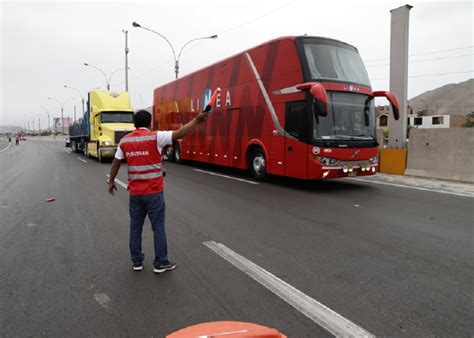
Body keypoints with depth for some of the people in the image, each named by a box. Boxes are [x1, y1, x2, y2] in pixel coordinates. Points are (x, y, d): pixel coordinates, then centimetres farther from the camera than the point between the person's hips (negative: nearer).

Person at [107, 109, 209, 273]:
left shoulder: (125, 140, 5)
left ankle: (137, 262, 22)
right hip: (153, 192, -4)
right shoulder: (155, 137, -10)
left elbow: (116, 163, 11)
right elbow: (179, 133, -15)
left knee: (135, 227, 13)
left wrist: (111, 181, 24)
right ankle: (160, 263, 12)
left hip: (135, 192, 5)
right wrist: (197, 120, -11)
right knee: (158, 228, 5)